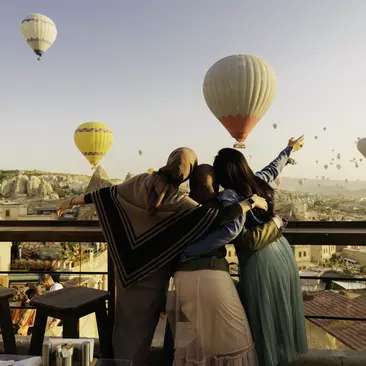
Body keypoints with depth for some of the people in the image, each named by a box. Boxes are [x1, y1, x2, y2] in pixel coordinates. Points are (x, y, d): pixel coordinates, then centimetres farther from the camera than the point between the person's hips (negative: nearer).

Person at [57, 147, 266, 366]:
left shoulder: (141, 182, -8)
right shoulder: (179, 203, -21)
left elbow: (108, 193, 1)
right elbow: (217, 217, -26)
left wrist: (73, 201, 14)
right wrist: (250, 203, -13)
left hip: (129, 265, 5)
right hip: (153, 273, -5)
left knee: (125, 319, 22)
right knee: (140, 327, 14)